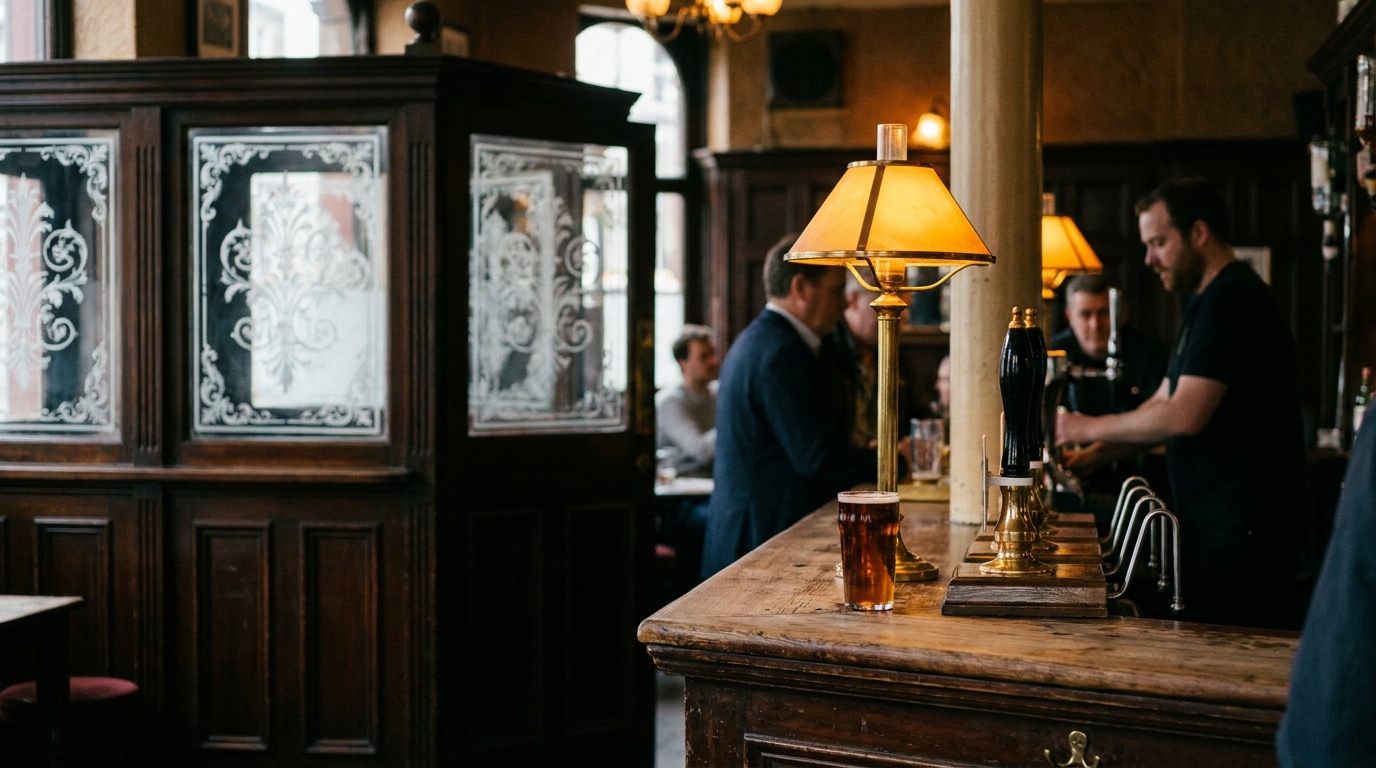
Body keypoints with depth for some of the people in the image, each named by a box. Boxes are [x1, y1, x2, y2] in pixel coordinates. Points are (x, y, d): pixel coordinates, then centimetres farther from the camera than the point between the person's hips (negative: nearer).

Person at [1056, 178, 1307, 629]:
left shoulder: (1232, 300, -16)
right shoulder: (1206, 303, 19)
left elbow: (1185, 416, -22)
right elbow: (1162, 403, 22)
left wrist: (1091, 428, -10)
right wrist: (1091, 454, 9)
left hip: (1243, 526, -10)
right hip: (1209, 520, 10)